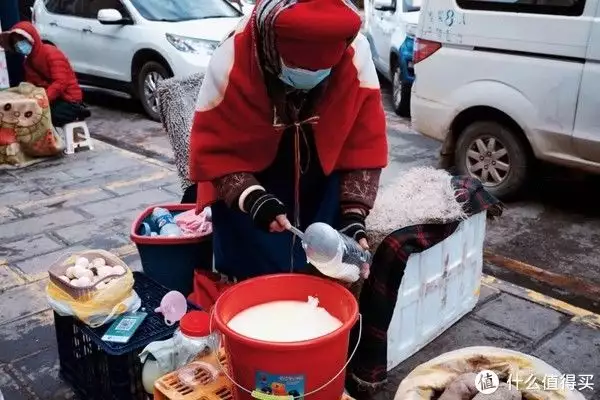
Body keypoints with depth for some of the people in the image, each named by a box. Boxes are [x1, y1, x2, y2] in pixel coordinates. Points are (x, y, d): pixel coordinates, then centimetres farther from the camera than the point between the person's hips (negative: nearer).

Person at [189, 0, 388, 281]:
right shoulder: (230, 63, -24)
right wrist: (252, 199, -32)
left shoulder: (356, 56, -20)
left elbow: (365, 145, -12)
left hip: (323, 192, 2)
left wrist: (353, 214, -19)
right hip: (250, 191, -1)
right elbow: (213, 151, -17)